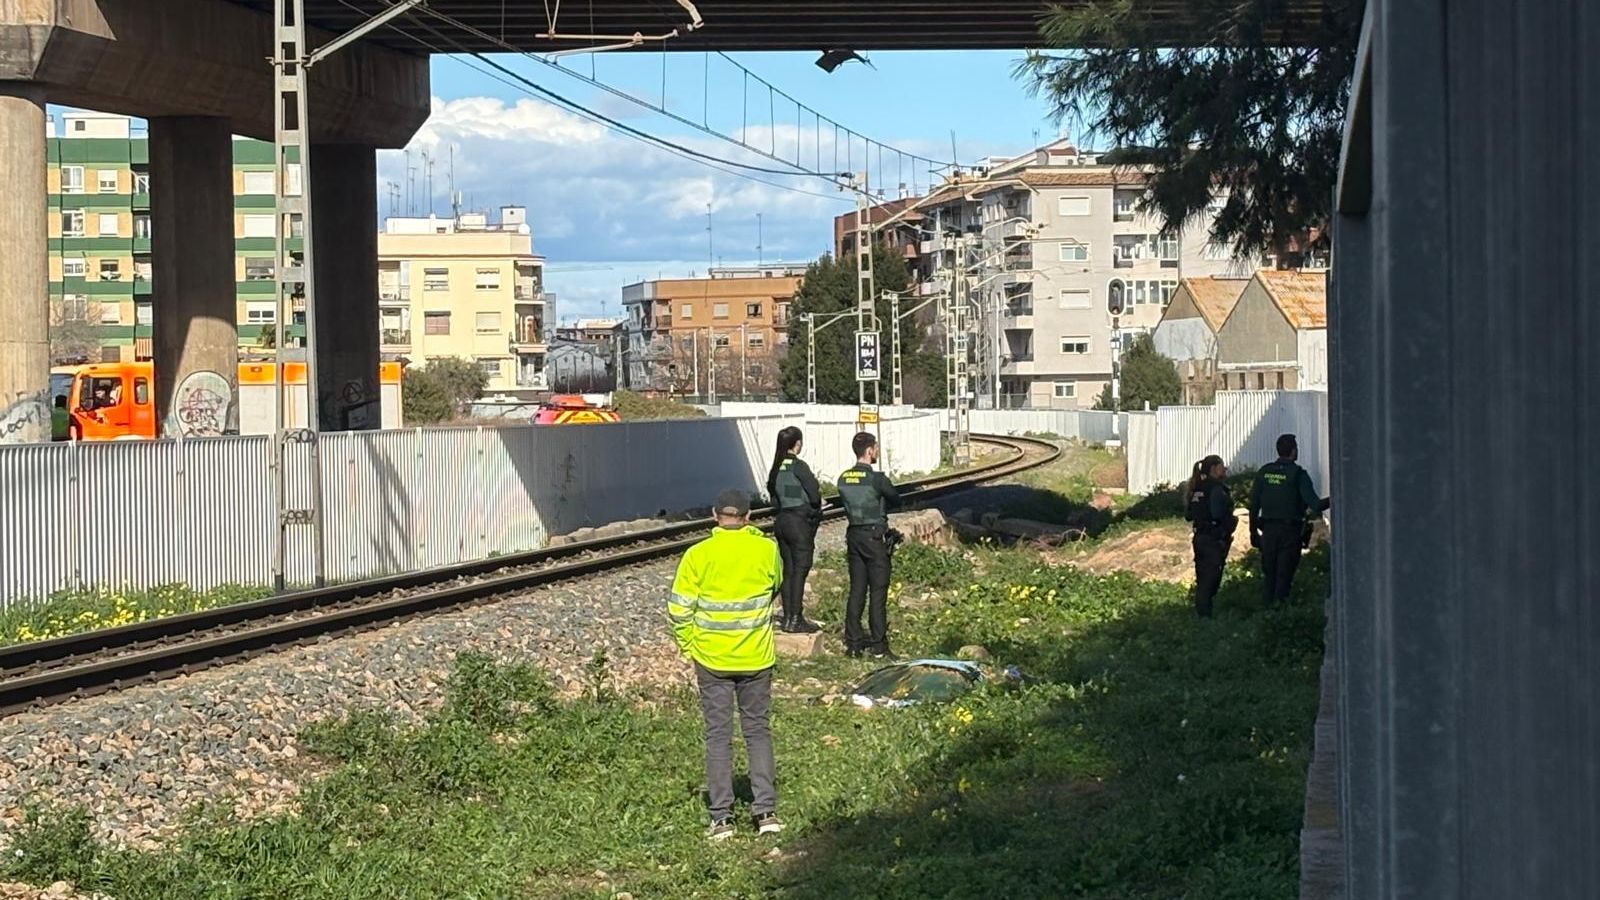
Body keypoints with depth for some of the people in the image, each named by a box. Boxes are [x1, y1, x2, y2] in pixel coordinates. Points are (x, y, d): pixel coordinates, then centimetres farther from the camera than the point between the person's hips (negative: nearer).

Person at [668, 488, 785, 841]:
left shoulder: (698, 555, -11)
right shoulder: (767, 550, -7)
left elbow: (679, 608, -9)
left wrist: (687, 645, 6)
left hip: (711, 659, -1)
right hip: (756, 659, 1)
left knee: (718, 735, 7)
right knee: (757, 730, 13)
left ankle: (722, 818, 6)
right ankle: (766, 811, 8)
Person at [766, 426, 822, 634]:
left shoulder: (777, 467, 7)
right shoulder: (799, 466, -15)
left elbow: (772, 493, 14)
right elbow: (815, 496, -16)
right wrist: (818, 495, 5)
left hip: (782, 521, 8)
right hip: (800, 521, -8)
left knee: (788, 570, 13)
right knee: (800, 570, -3)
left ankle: (788, 617, 16)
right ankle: (795, 620, -3)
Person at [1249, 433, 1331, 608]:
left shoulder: (1264, 472, 3)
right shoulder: (1298, 474, -10)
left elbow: (1254, 504, 7)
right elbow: (1315, 505, -16)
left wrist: (1253, 530, 14)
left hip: (1268, 529, 4)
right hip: (1290, 530, -4)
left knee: (1268, 573, 12)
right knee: (1284, 574, -1)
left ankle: (1268, 608, 15)